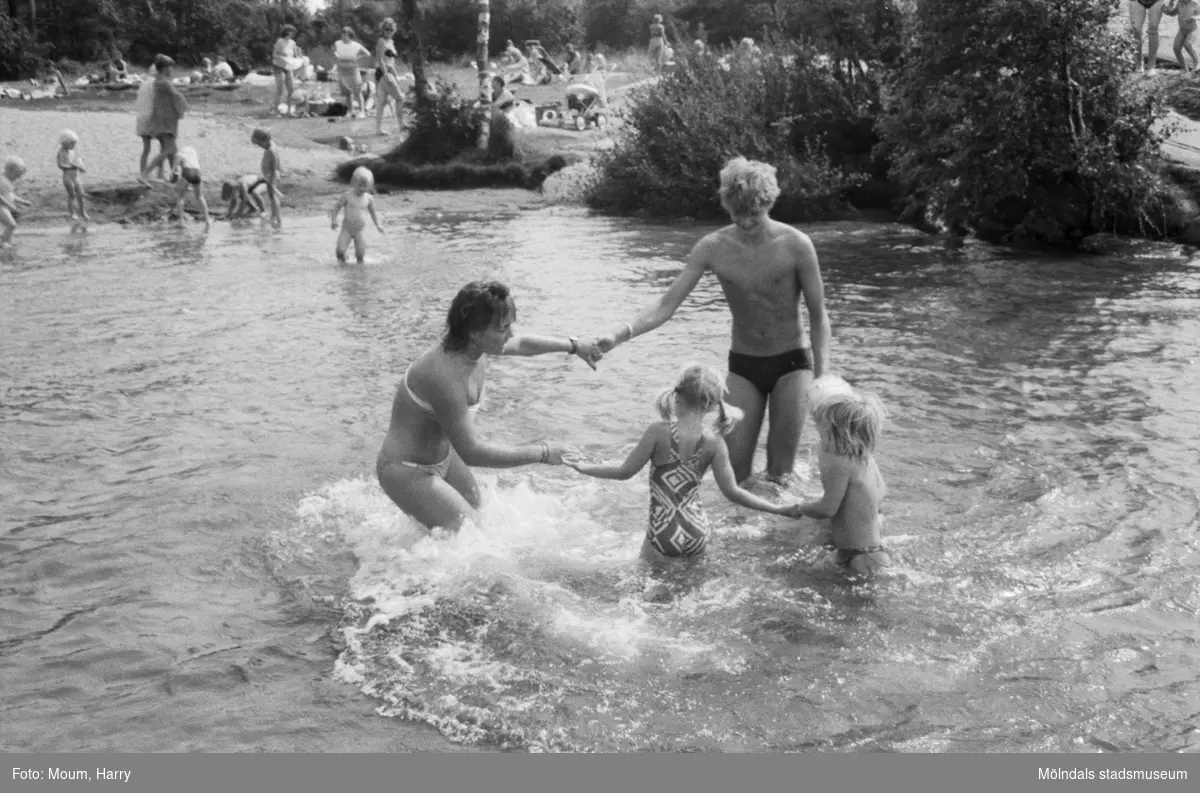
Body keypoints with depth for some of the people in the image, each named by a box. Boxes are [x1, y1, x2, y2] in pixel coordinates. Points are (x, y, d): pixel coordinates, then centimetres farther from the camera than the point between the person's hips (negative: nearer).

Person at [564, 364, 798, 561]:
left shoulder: (659, 432, -10)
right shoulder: (714, 441, -4)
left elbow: (625, 472, -4)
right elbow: (732, 492, -5)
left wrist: (583, 467, 9)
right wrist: (781, 509, 3)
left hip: (664, 533, -3)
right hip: (697, 533, 3)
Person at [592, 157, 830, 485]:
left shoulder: (795, 245, -17)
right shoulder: (713, 248, -11)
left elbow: (818, 315, -9)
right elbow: (667, 304, -13)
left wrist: (821, 378, -17)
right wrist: (621, 333, -29)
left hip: (791, 362, -2)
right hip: (743, 364, 2)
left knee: (780, 472, -1)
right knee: (734, 471, 0)